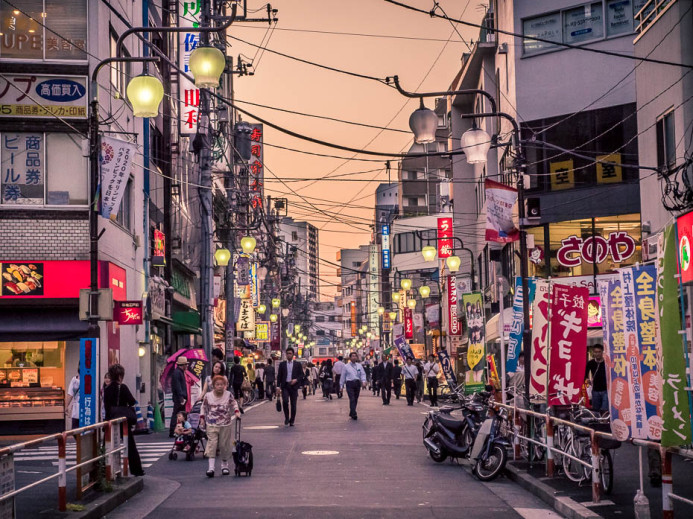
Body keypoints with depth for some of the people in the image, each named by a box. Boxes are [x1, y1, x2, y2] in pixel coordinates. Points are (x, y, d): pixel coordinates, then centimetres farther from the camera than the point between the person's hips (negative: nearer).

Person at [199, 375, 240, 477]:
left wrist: (237, 412, -7)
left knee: (224, 445, 8)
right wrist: (202, 418, 4)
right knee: (212, 444, -10)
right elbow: (204, 407, 9)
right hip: (211, 425, -1)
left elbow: (234, 404, 9)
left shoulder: (229, 395, -3)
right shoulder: (208, 396, -3)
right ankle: (211, 467, -12)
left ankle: (224, 465, 26)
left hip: (225, 425, 1)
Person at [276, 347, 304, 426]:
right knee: (285, 401, -19)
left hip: (293, 386, 0)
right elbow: (279, 376, 7)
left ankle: (292, 421, 12)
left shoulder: (297, 364, 7)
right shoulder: (282, 364, 9)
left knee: (293, 404, 1)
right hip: (285, 386, 0)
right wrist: (278, 387, -2)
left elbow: (301, 375, 6)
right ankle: (286, 418, 0)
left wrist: (296, 380, -13)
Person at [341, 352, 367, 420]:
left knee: (355, 399, 9)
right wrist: (341, 386, 6)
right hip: (350, 383, -3)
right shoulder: (346, 366, 5)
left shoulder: (359, 366, 11)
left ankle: (351, 413, 23)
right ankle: (354, 414, -17)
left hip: (357, 383, 3)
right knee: (352, 399, -13)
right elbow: (343, 376, 8)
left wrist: (363, 381, -13)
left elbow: (363, 374, 5)